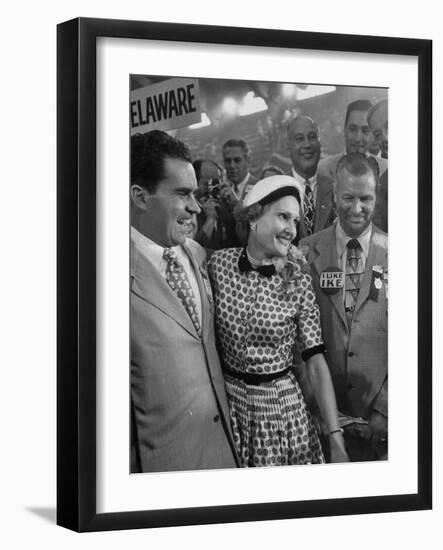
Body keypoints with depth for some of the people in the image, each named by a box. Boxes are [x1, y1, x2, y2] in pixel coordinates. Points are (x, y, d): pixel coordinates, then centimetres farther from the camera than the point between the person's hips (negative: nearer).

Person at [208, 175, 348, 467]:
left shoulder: (299, 282, -11)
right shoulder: (219, 264, -8)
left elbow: (317, 363, -12)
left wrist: (336, 438, -18)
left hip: (281, 403, -1)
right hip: (227, 401, 1)